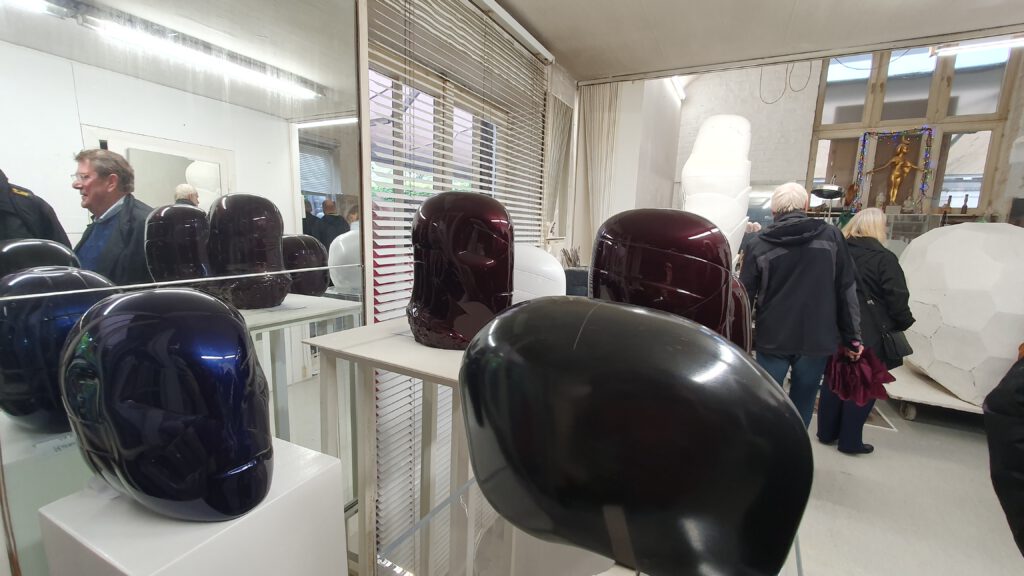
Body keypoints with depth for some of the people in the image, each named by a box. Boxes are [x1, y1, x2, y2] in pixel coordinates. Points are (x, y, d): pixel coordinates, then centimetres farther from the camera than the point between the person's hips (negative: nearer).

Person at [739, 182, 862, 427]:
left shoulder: (758, 244, -4)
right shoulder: (831, 236, 0)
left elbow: (745, 296, -3)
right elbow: (847, 290, 0)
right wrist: (852, 337, 7)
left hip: (772, 340, -1)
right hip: (816, 339, 1)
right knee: (802, 406, 13)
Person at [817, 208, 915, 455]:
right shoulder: (883, 258, -12)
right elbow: (897, 298, -12)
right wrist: (903, 323, 5)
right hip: (869, 333, -5)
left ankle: (827, 432, 24)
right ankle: (850, 440, 15)